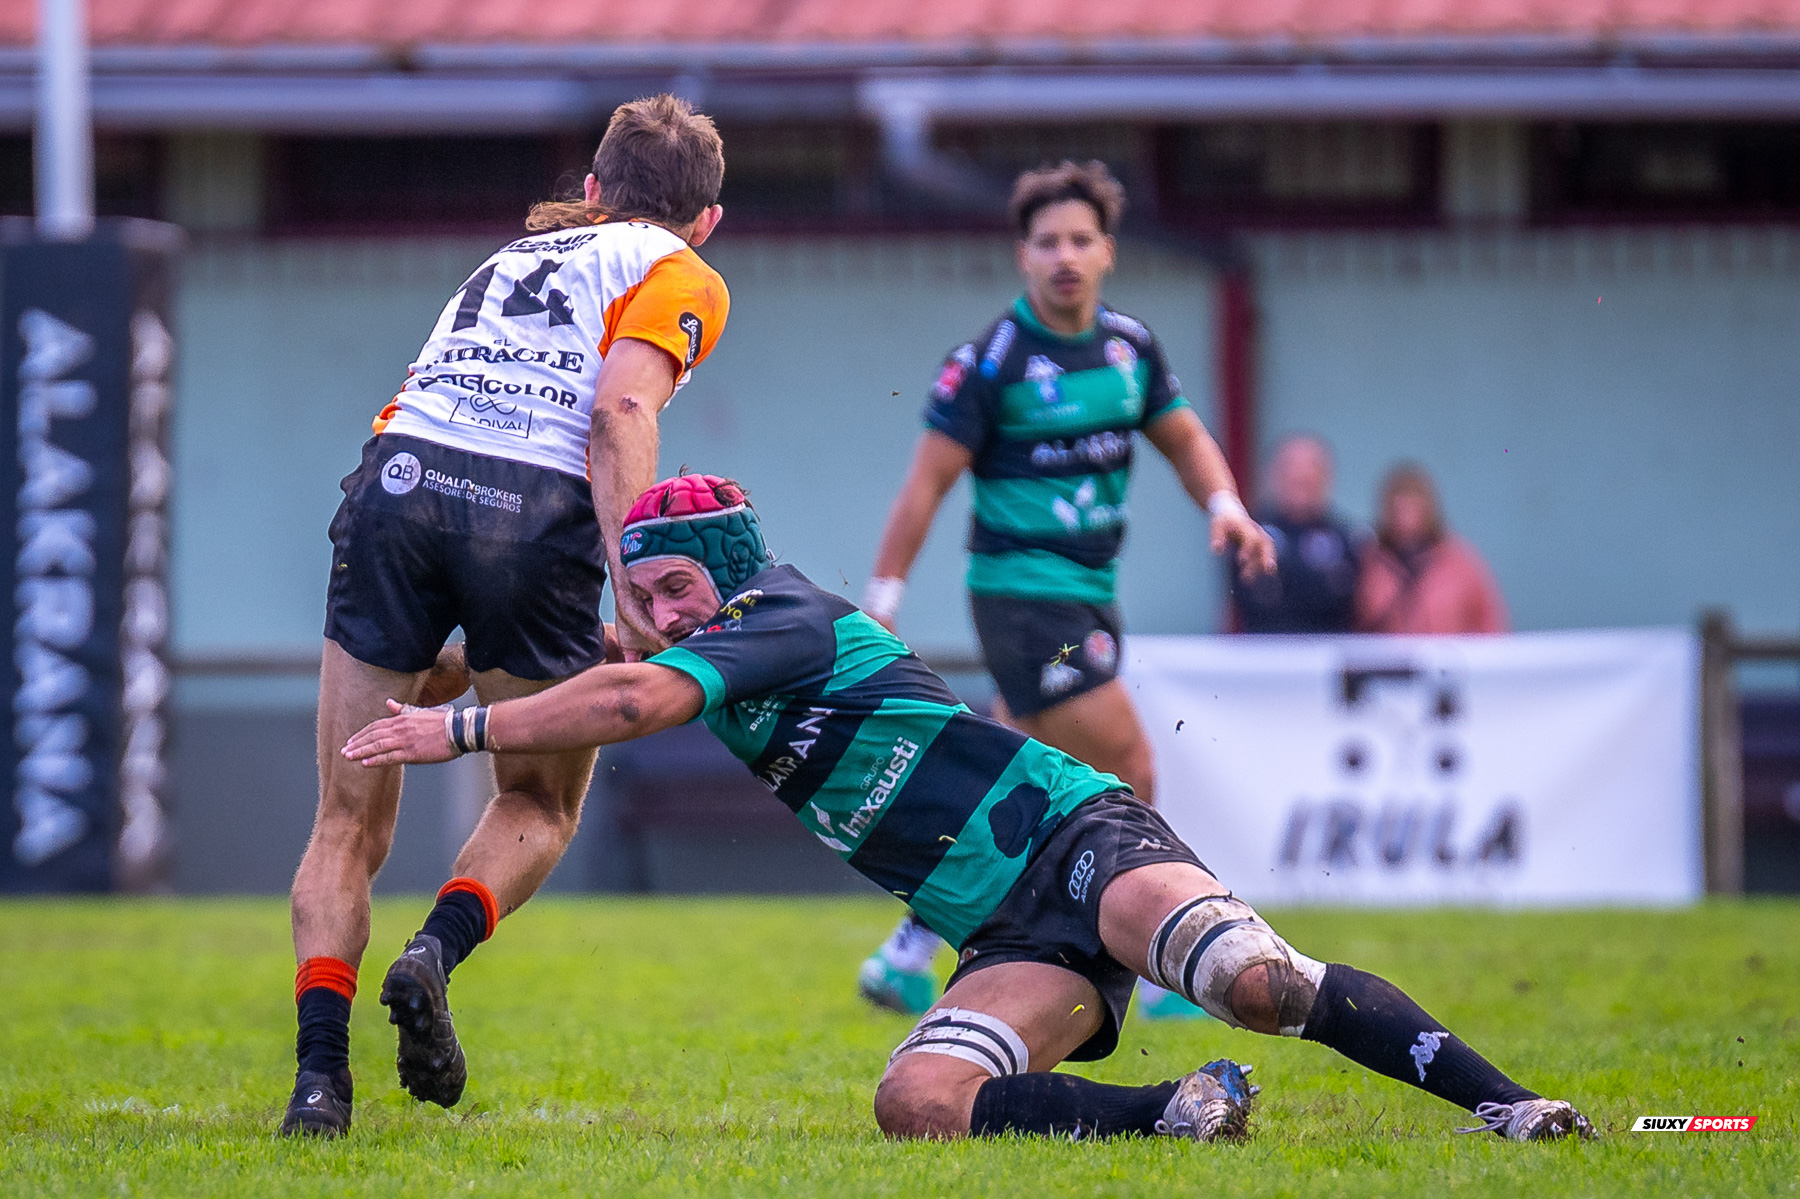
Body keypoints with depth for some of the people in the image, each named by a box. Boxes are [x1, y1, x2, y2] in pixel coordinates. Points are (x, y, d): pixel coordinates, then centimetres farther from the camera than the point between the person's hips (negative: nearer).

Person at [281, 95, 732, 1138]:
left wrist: (438, 653, 32)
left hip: (398, 472, 4)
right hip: (533, 508, -4)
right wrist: (633, 579, -14)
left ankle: (319, 1068, -10)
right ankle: (438, 952, -8)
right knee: (542, 805, 19)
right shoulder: (680, 279, 14)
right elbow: (619, 410, -5)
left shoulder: (513, 258, 33)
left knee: (349, 823, 8)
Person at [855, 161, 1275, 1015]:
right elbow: (928, 481, -10)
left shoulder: (1131, 345, 7)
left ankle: (907, 958, 20)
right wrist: (881, 600, -10)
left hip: (1090, 590, 7)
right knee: (1127, 771, -12)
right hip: (1022, 589, -7)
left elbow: (1183, 439, 18)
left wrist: (1227, 507, -2)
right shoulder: (992, 359, -12)